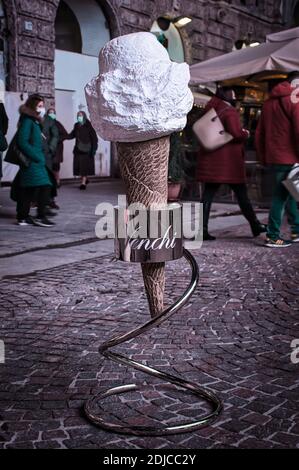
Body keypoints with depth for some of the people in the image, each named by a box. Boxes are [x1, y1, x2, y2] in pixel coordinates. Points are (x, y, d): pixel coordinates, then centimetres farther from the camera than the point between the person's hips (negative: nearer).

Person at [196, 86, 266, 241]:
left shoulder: (211, 111, 14)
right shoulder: (230, 112, -10)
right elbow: (236, 133, -22)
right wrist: (246, 134, -1)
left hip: (210, 160, 7)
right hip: (229, 161, -7)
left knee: (208, 195, 3)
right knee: (241, 194, 4)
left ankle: (202, 230, -3)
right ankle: (255, 226, 15)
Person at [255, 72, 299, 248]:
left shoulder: (269, 102, 16)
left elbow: (259, 134, 16)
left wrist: (263, 159, 18)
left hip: (272, 157, 8)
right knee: (282, 196, -3)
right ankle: (273, 237, 0)